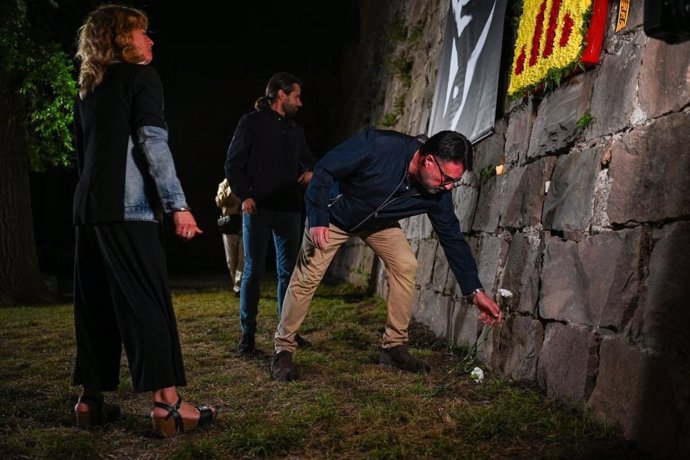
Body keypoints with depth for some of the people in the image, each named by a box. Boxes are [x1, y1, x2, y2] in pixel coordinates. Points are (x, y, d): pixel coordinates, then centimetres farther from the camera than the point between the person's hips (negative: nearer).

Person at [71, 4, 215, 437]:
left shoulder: (89, 87, 21)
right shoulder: (140, 76, -2)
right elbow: (152, 143, -12)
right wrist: (178, 203, -15)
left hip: (90, 207, 8)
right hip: (126, 207, -8)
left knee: (96, 305, 10)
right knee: (149, 303, -9)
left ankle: (92, 399, 13)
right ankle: (168, 403, -11)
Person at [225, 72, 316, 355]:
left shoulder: (295, 130, 16)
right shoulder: (251, 123, -1)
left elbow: (307, 159, 26)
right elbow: (233, 165, -3)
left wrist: (310, 171, 2)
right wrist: (245, 196, -14)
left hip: (290, 211, 6)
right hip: (258, 209, -6)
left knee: (288, 271, 8)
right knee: (253, 271, -3)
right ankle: (247, 335, 2)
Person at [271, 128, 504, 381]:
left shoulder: (437, 193, -23)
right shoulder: (378, 145, -39)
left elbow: (453, 238, -12)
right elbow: (323, 169, -29)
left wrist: (475, 291, -14)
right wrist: (317, 220, -31)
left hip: (379, 223, 4)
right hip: (334, 215, -4)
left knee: (405, 265, -13)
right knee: (307, 275, -10)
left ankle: (394, 347, -1)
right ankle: (283, 350, 5)